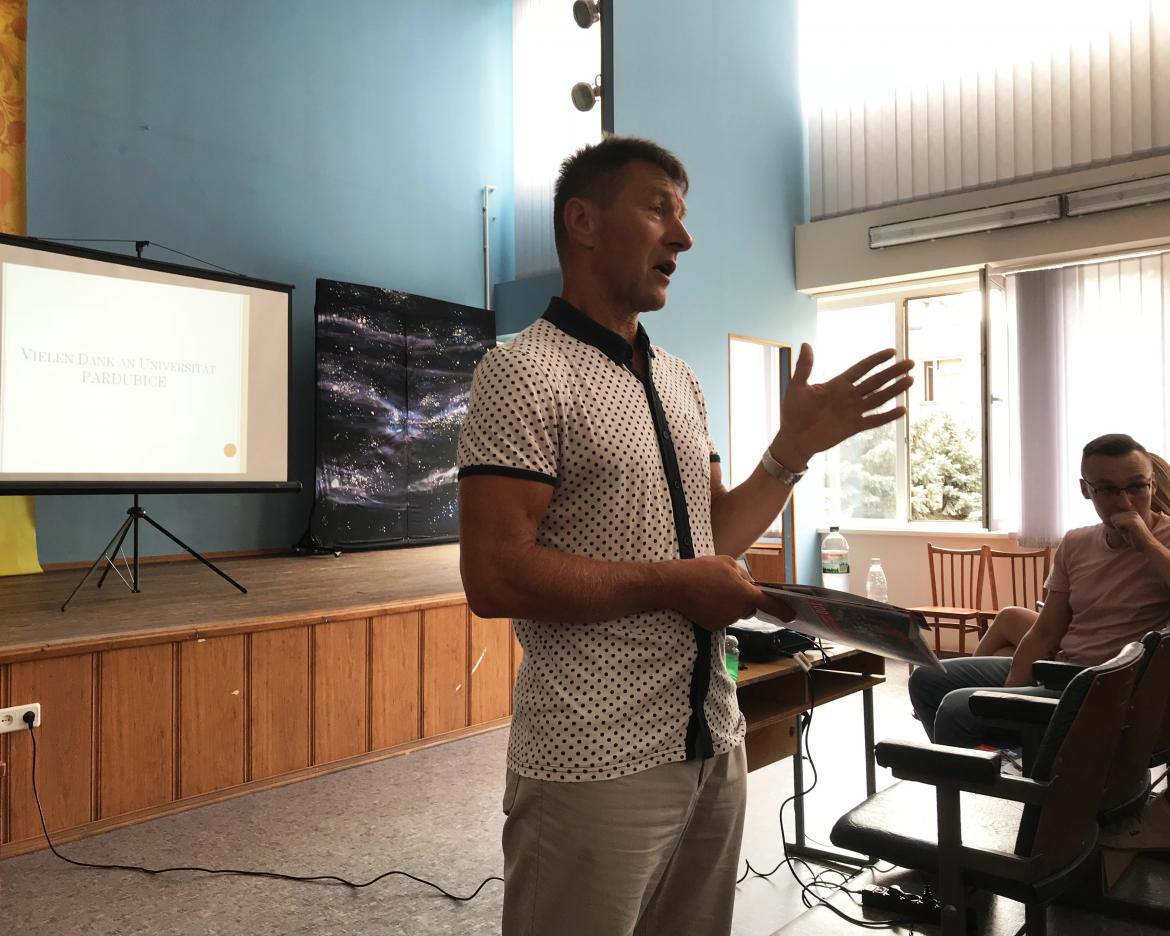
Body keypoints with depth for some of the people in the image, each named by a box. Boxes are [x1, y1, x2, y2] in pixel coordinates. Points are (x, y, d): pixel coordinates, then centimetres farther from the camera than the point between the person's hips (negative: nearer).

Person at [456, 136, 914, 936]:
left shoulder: (680, 379, 11)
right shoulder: (523, 372, -13)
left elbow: (716, 538, 13)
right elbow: (495, 576, -21)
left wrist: (796, 447, 1)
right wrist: (671, 586, -15)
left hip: (713, 745, 8)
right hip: (596, 769, -7)